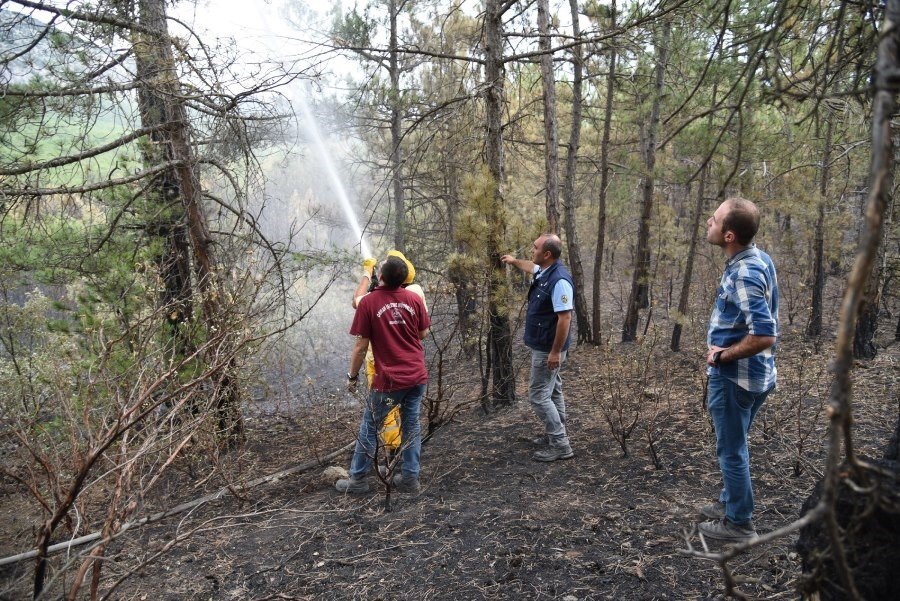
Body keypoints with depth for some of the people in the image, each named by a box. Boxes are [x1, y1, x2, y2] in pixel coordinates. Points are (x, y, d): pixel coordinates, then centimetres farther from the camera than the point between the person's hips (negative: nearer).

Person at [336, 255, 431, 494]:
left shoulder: (368, 302, -13)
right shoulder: (414, 298, -2)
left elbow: (361, 346, -9)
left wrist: (352, 376, 3)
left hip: (389, 379, -4)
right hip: (418, 375, 4)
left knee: (369, 427, 12)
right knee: (411, 426, 16)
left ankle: (357, 480, 22)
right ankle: (410, 479, 23)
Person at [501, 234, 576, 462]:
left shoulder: (559, 280, -28)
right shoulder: (544, 271, 3)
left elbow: (565, 318, -29)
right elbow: (531, 266, 30)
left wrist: (556, 352, -26)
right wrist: (514, 261, 45)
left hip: (548, 349, -10)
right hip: (543, 346, 10)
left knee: (539, 395, -6)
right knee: (552, 391, 20)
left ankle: (560, 445, 0)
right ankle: (557, 434, 34)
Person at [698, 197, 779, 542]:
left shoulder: (745, 273, -26)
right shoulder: (757, 258, 4)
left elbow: (764, 336, -33)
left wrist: (722, 356, -18)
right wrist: (725, 350, 8)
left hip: (734, 376, -10)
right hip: (751, 374, 10)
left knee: (731, 450, 7)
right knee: (734, 446, 24)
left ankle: (739, 524, 23)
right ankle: (730, 503, 41)